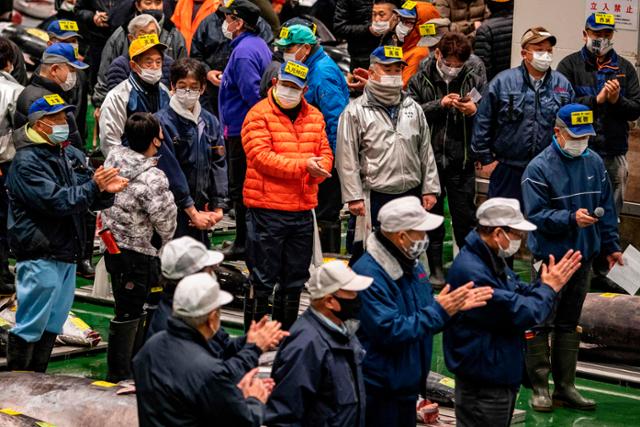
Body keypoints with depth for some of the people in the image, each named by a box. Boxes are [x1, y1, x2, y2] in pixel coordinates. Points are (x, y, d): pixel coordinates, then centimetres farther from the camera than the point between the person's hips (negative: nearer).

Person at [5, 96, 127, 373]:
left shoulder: (72, 155, 10)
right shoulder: (26, 162, -13)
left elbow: (92, 200, 8)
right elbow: (55, 201, -23)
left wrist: (106, 190, -14)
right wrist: (94, 186, -27)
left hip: (67, 254, 8)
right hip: (41, 258, -8)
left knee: (53, 324, 16)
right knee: (30, 327, -3)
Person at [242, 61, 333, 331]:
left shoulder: (314, 116, 12)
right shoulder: (259, 115, -8)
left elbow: (325, 153, 10)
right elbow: (261, 157, -17)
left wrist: (319, 170, -14)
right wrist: (303, 166, -22)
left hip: (303, 209, 6)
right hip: (266, 209, -6)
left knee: (295, 280, 15)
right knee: (262, 279, -1)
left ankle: (286, 334, 28)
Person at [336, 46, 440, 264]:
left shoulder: (413, 109, 12)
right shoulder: (355, 112, -3)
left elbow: (426, 152, 14)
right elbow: (347, 158, -7)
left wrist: (430, 188, 7)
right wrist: (354, 196, -12)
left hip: (411, 196, 5)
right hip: (374, 199, -5)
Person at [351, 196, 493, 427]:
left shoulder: (411, 265, 8)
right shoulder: (369, 275, -24)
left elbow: (424, 321, 17)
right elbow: (390, 332, -29)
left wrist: (456, 305, -1)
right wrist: (439, 311, -24)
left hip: (409, 385, 9)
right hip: (379, 390, -9)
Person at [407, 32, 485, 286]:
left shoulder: (475, 81, 4)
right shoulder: (420, 81, 3)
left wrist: (475, 111, -15)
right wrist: (439, 104, -15)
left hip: (462, 162, -1)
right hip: (429, 159, 1)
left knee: (465, 218, 2)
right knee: (432, 216, 10)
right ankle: (435, 268, 19)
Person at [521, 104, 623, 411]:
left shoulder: (594, 163, 5)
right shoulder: (539, 168, -12)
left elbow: (607, 207, 13)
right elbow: (536, 215, -17)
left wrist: (611, 245, 12)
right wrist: (572, 218, -28)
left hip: (583, 256, 6)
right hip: (550, 257, -5)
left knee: (569, 324, 13)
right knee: (542, 323, -1)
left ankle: (565, 387, 20)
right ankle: (540, 388, 8)